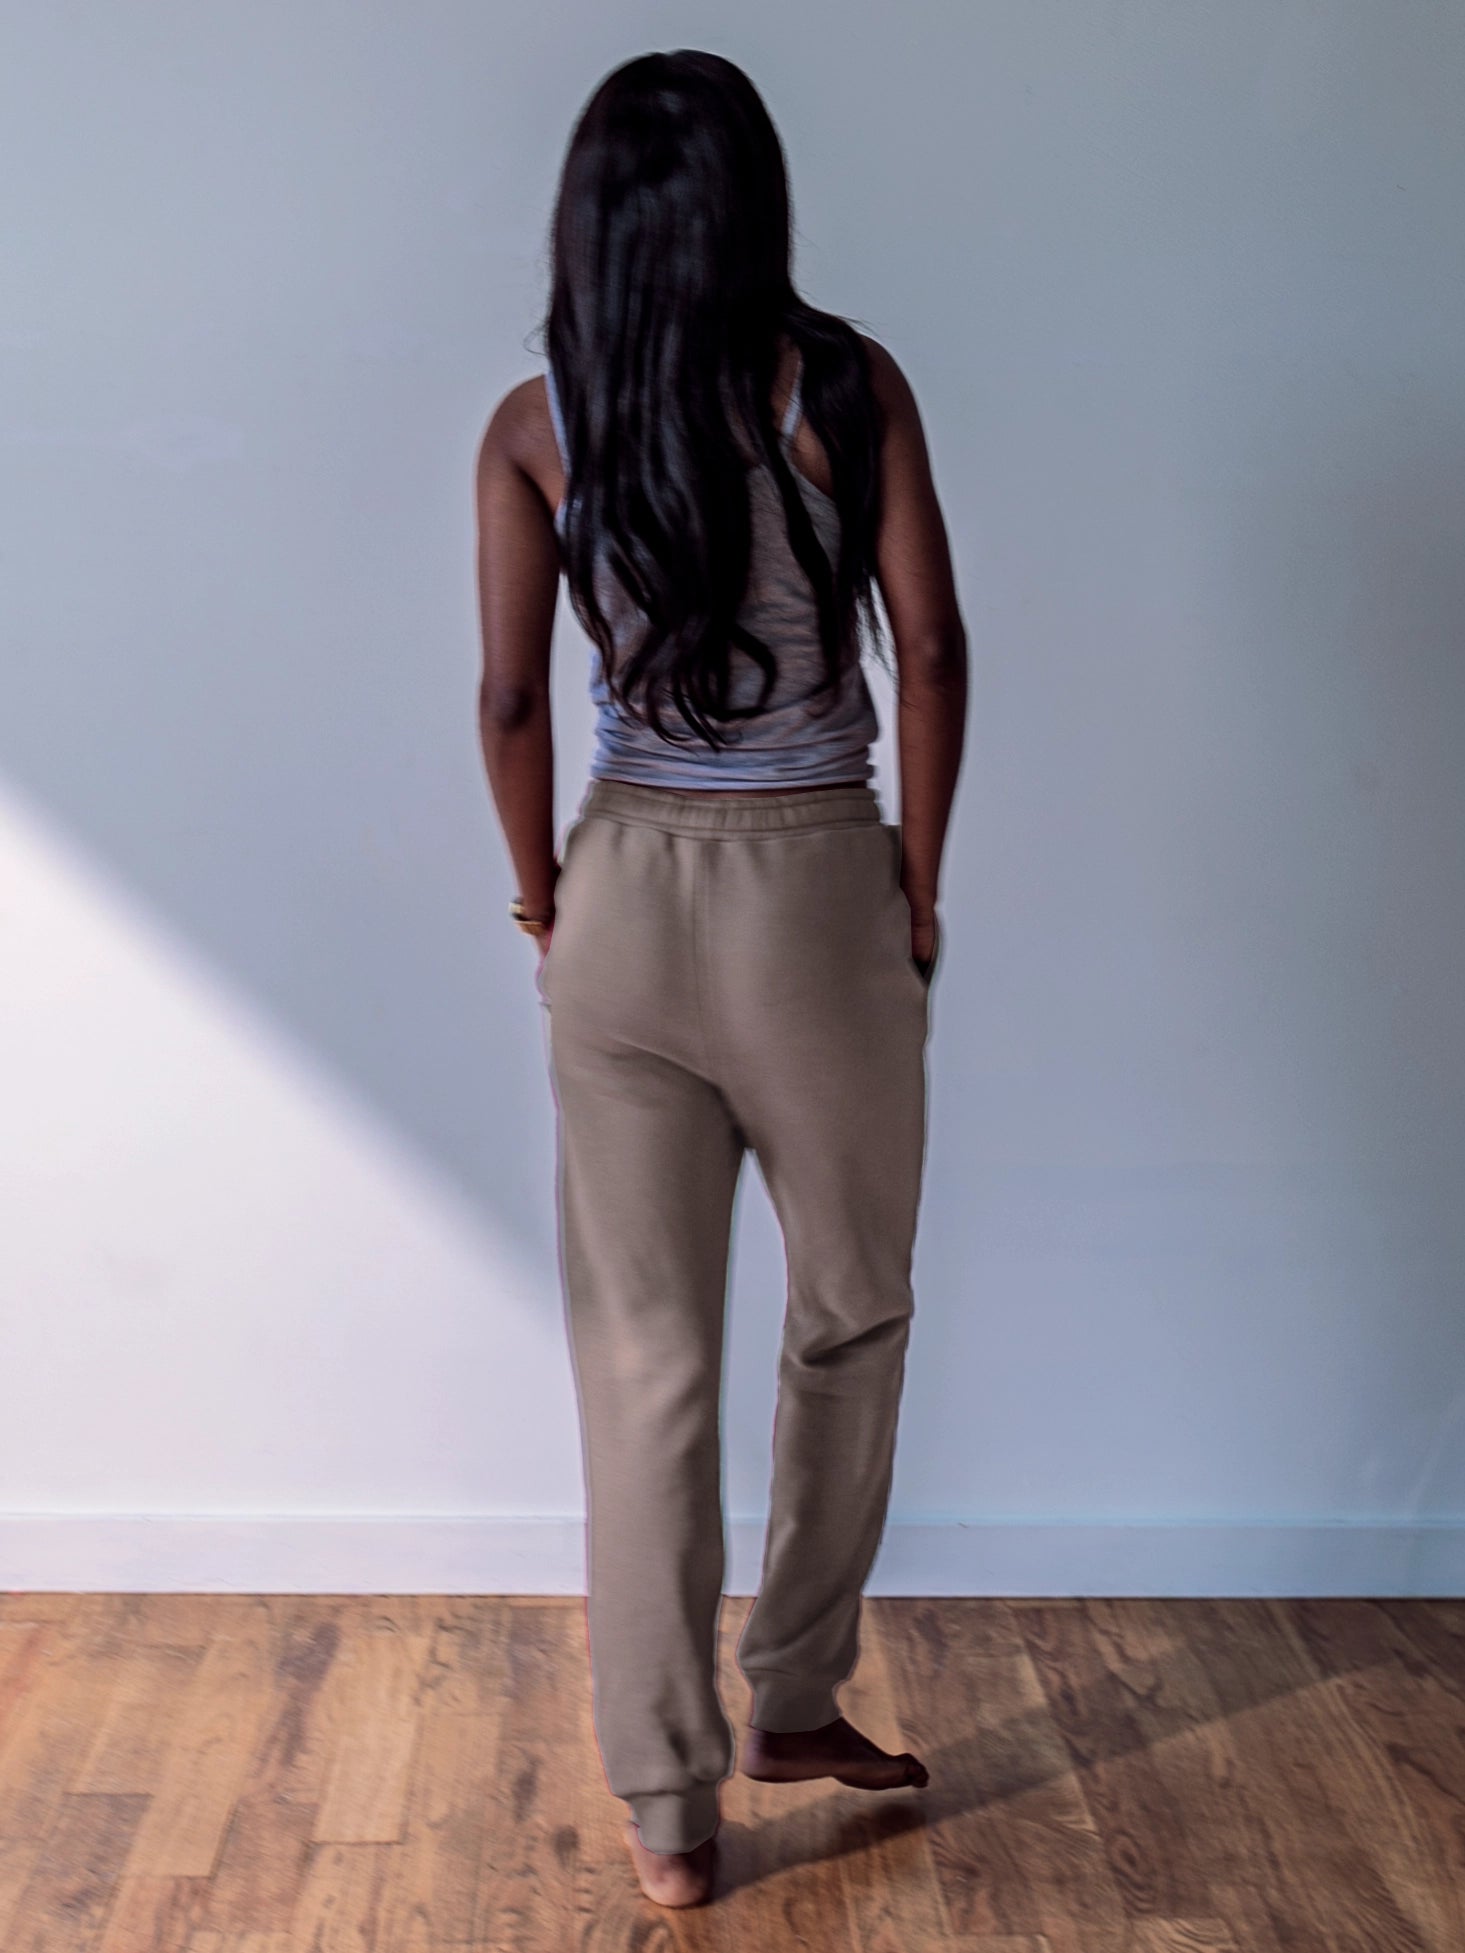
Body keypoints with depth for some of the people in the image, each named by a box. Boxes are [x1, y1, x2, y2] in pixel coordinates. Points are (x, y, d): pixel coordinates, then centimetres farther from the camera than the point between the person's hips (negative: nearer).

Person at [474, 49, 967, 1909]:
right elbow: (930, 658, -9)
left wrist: (542, 890, 9)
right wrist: (920, 883, 2)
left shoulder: (534, 425, 0)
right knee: (850, 1315, 19)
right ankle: (792, 1704, 30)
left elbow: (510, 696, -5)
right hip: (818, 886, -2)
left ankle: (666, 1807, 16)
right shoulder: (848, 386, -4)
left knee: (643, 1358, 8)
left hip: (626, 897, 2)